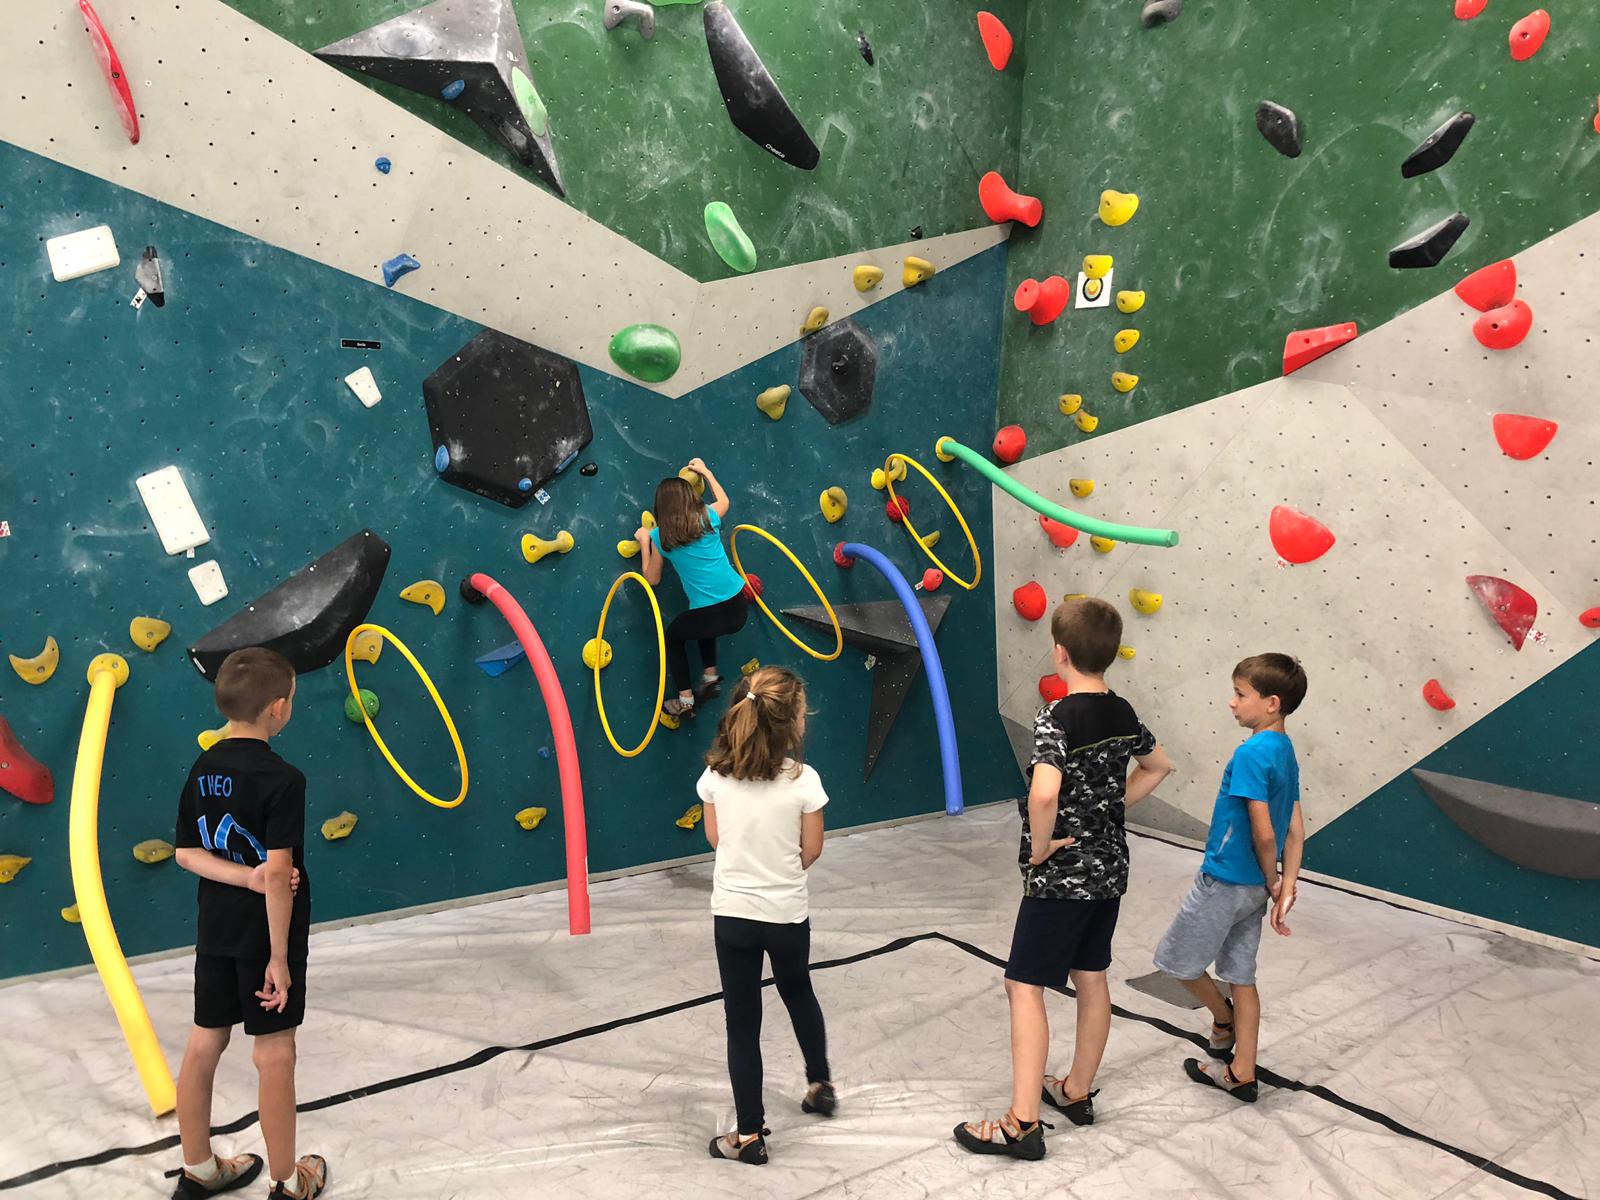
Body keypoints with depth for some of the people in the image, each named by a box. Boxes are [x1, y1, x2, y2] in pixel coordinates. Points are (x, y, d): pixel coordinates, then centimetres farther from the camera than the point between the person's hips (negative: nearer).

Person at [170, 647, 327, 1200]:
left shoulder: (202, 770, 1)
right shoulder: (282, 779, -22)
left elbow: (188, 853, 3)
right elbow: (279, 871, -25)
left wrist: (245, 877, -10)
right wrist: (280, 956, -20)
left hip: (215, 931, 7)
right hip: (266, 933, -7)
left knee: (203, 1045, 16)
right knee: (274, 1052, 6)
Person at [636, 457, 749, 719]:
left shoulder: (659, 536, -2)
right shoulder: (708, 517, 3)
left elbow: (652, 579, 12)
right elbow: (723, 500, 29)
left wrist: (644, 542, 22)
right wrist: (705, 471, 42)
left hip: (709, 616, -4)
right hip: (738, 609, 4)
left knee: (672, 636, 29)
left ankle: (685, 700, 26)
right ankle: (710, 677, 35)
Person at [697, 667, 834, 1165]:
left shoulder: (716, 775, -10)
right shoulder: (802, 780, -17)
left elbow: (715, 837, 5)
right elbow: (811, 851, -5)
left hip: (732, 913, 0)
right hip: (787, 913, 0)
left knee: (742, 1021, 10)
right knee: (799, 994, 27)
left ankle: (749, 1135, 18)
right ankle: (820, 1085, 46)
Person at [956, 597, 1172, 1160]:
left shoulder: (1056, 718, -22)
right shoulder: (1123, 713, 3)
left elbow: (1043, 793, -37)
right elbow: (1158, 766, 20)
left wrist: (1040, 848, -20)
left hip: (1061, 875, -8)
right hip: (1109, 867, 8)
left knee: (1024, 986, -1)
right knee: (1092, 978, 19)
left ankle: (1023, 1123, 2)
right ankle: (1078, 1091, 34)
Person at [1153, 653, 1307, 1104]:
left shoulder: (1251, 753, -23)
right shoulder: (1286, 752, 5)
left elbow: (1263, 832, -25)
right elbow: (1295, 830, 6)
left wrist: (1272, 881, -8)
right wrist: (1286, 886, 2)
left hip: (1224, 881, -9)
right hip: (1253, 886, 9)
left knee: (1177, 960, 11)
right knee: (1241, 976, 16)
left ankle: (1224, 1019, 30)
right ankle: (1242, 1075, 25)